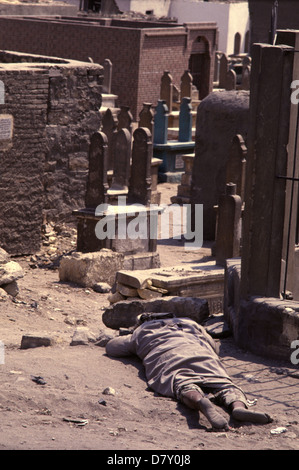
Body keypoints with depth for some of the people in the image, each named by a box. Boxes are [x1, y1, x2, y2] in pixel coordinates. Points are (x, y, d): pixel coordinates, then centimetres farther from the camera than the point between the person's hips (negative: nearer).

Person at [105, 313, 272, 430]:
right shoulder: (191, 324, 43)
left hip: (165, 357, -2)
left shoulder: (141, 332, 37)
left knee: (184, 385, -29)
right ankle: (238, 405, -51)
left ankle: (202, 402, -65)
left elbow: (111, 347, 43)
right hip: (202, 356, 2)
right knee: (223, 384, -15)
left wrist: (139, 349, 57)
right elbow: (214, 347, 47)